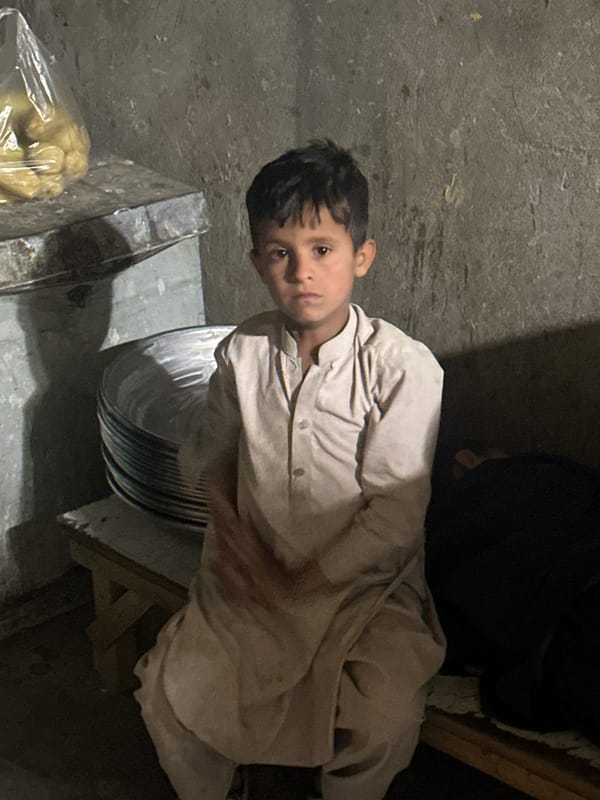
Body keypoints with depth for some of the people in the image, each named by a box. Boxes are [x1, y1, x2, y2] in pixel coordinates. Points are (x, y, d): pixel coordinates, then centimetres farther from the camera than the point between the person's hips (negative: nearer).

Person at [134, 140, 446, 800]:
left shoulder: (405, 368, -15)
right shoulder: (243, 353, -1)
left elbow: (397, 511, -15)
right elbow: (209, 456, 14)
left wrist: (301, 586, -15)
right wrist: (231, 530, -4)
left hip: (366, 583, -3)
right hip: (257, 573, 4)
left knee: (385, 718, -25)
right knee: (169, 690, -13)